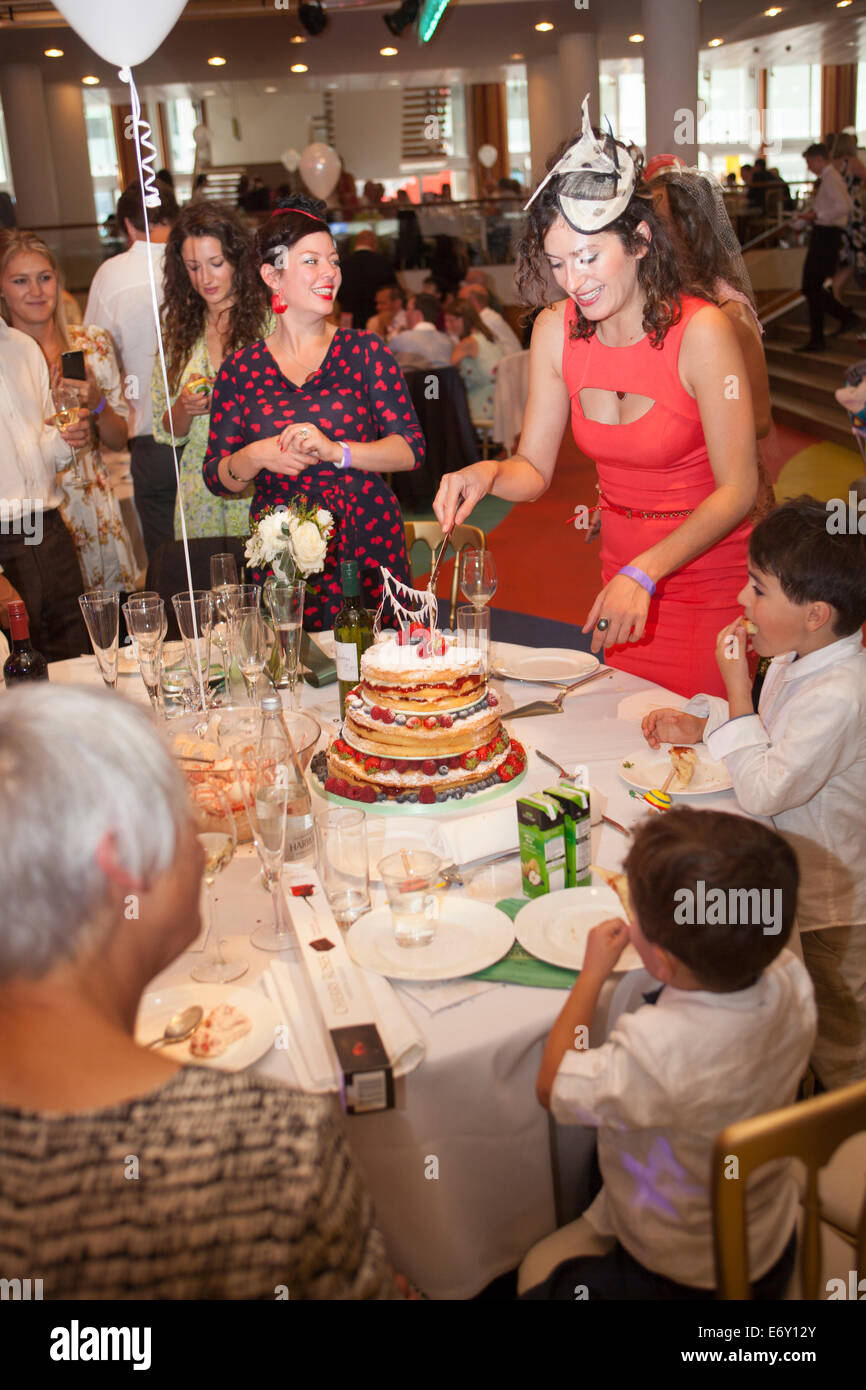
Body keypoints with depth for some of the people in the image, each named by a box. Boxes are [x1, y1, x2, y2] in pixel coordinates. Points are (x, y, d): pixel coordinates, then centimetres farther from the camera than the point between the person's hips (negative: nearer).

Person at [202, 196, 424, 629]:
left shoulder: (364, 351, 4)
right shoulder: (241, 370, 6)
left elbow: (413, 448, -3)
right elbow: (216, 477, 7)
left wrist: (337, 451, -17)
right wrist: (255, 457, -13)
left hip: (368, 544, 0)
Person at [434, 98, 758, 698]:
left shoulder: (701, 331, -19)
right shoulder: (555, 329, -5)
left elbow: (738, 489, -18)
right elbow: (534, 469, 0)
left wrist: (645, 573, -28)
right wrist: (489, 474, -23)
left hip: (709, 579, -4)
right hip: (622, 571, 4)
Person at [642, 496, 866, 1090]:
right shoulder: (799, 660, -5)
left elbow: (763, 791, -32)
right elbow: (773, 731, 14)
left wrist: (736, 692, -27)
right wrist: (701, 726, -1)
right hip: (799, 876, 8)